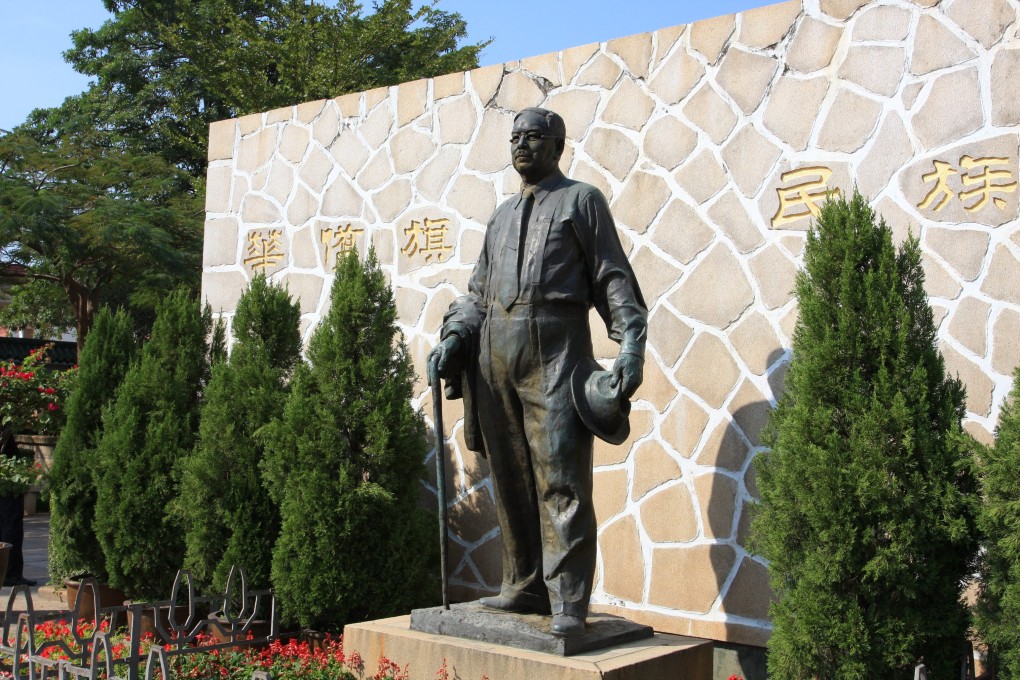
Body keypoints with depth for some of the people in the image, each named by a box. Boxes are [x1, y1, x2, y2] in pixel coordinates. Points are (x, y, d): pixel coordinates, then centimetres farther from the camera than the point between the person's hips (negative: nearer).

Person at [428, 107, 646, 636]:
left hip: (554, 351, -6)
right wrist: (453, 336, 7)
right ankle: (524, 587, 17)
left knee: (560, 479, -9)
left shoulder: (581, 200, 9)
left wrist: (631, 346, -10)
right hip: (495, 354, 6)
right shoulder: (501, 216, 24)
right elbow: (477, 291, 24)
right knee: (510, 478, 7)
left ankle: (567, 603, -6)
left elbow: (614, 278, 1)